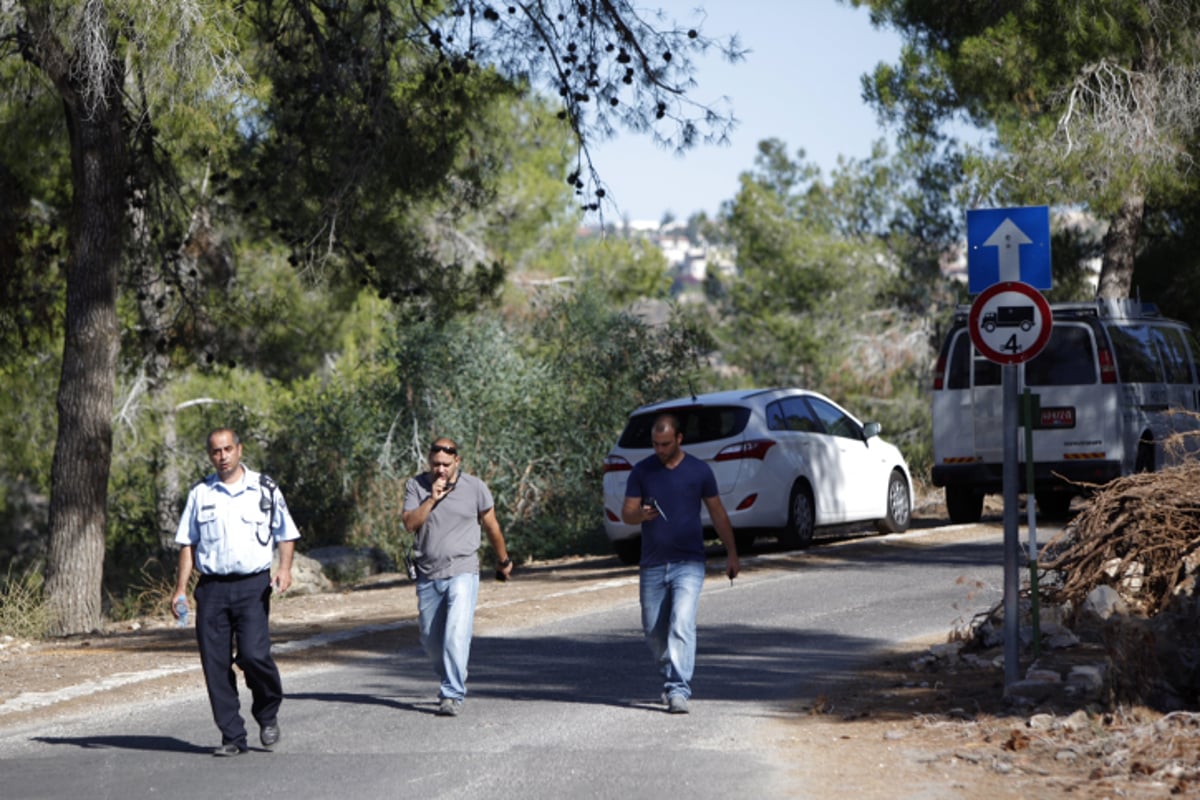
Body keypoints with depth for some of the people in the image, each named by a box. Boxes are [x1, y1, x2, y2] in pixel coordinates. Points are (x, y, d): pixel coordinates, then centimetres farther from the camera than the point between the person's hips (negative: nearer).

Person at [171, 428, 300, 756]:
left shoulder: (265, 489, 7)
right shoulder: (200, 493, 12)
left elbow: (286, 534, 10)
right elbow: (187, 543, 13)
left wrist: (285, 568, -8)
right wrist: (181, 588, 5)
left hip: (252, 585, -2)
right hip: (212, 587, 2)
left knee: (253, 654, -16)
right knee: (215, 663, -2)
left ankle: (268, 714, 12)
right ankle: (232, 736, 6)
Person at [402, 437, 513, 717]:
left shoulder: (475, 488, -1)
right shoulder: (416, 486, 4)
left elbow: (491, 526, 12)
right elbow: (410, 523, -8)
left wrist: (503, 561, 23)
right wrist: (432, 499, -19)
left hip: (462, 572, -3)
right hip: (428, 575, 3)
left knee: (456, 633, -20)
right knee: (430, 640, 10)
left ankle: (453, 695, -22)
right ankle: (452, 680, 34)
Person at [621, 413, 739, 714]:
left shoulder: (699, 471, 2)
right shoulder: (642, 471, 4)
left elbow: (717, 512, 11)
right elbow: (626, 513, 3)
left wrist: (731, 553, 10)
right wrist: (640, 514, -21)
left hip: (688, 564, -3)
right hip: (652, 565, 3)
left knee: (682, 625, -18)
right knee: (654, 632, 7)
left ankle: (678, 690, -22)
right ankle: (672, 679, 28)